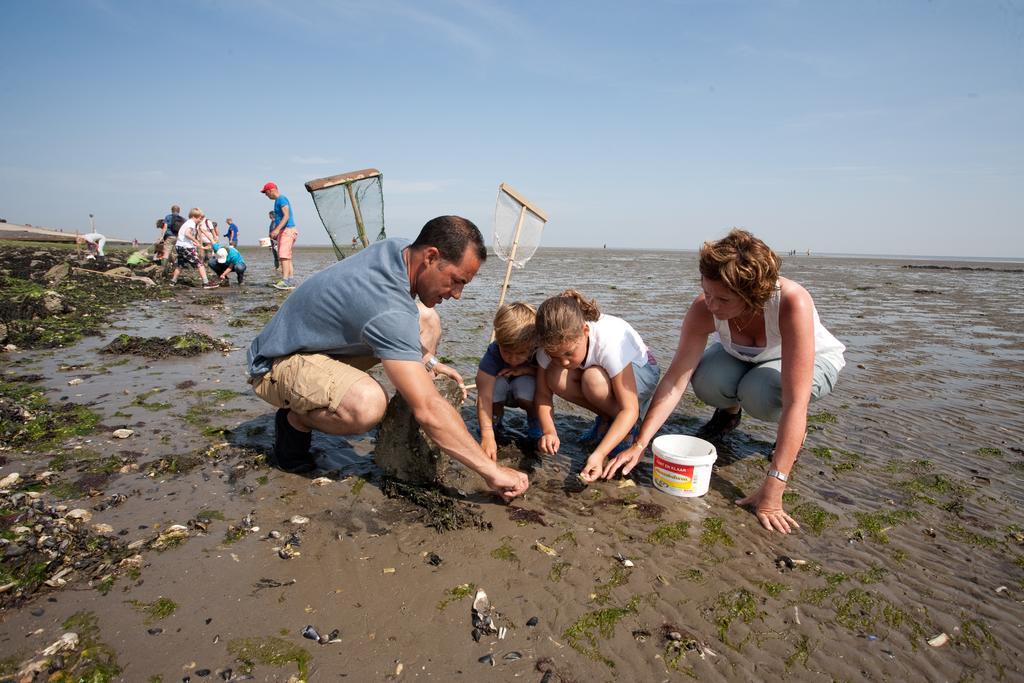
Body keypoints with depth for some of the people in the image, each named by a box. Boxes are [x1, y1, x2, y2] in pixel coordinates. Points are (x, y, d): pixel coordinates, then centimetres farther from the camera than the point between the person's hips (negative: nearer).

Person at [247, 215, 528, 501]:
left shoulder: (401, 249, -8)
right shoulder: (388, 310, -36)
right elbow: (428, 410, -38)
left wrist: (427, 360, 3)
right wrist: (491, 470, -32)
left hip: (325, 340, 10)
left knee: (427, 320, -1)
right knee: (367, 404, -41)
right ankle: (295, 421, -7)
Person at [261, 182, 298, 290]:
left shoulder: (281, 199, -10)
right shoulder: (278, 201, 22)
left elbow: (286, 216, -20)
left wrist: (277, 229, -26)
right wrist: (274, 232, 25)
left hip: (287, 231, -11)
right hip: (284, 232, 11)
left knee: (284, 256, -18)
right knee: (287, 257, 8)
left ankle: (285, 281, -23)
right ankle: (291, 281, 9)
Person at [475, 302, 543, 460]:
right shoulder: (493, 353, -32)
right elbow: (484, 396, -38)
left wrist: (526, 370, -31)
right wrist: (487, 435, -49)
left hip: (528, 394, -1)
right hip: (503, 394, 1)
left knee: (524, 384, -36)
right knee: (497, 383, -34)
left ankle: (535, 424, -2)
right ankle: (495, 422, 0)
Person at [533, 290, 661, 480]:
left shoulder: (609, 341, -38)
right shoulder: (552, 343, -25)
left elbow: (629, 409, -36)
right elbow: (543, 393, -17)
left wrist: (599, 454, -47)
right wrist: (549, 431, -37)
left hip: (639, 371, -4)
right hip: (600, 369, 5)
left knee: (593, 378, -37)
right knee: (555, 377, -27)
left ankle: (628, 429, -8)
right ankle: (606, 420, -2)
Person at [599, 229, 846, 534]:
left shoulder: (792, 302, -41)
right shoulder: (704, 308, -30)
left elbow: (795, 402, -43)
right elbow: (675, 379, -29)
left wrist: (772, 489, -45)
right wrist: (639, 445, -36)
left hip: (813, 360, -2)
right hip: (742, 357, 3)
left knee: (758, 393, -35)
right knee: (706, 381, -29)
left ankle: (793, 430, 1)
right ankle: (729, 412, 7)